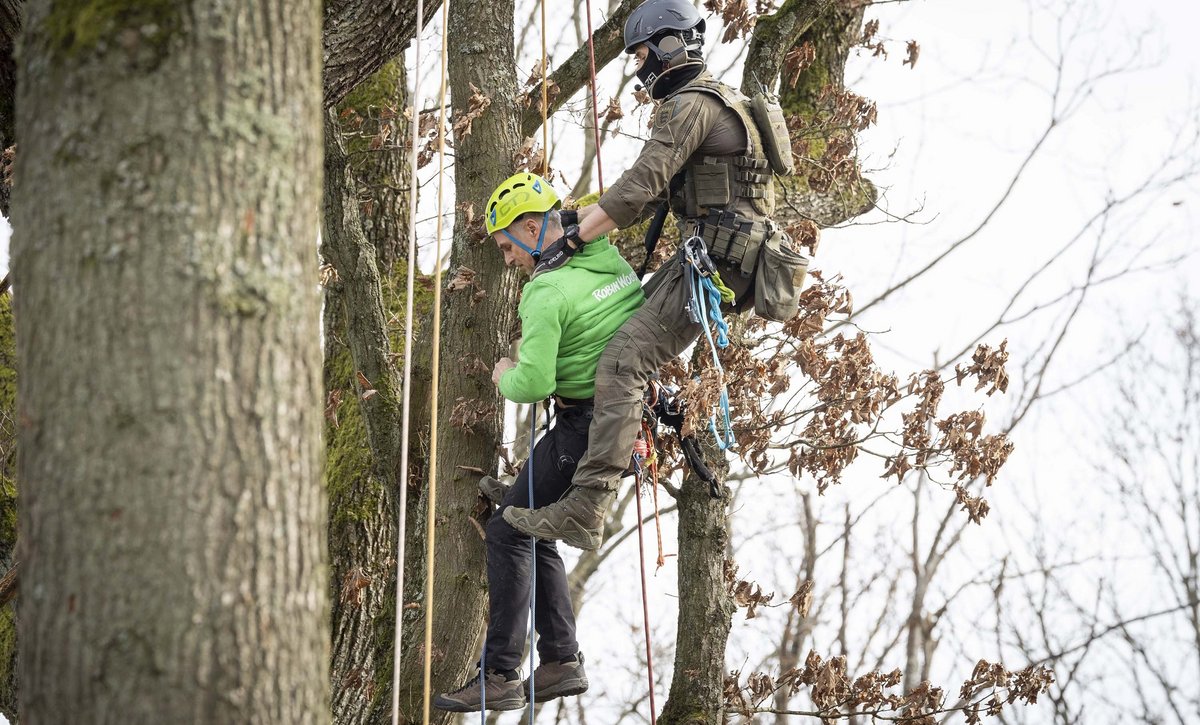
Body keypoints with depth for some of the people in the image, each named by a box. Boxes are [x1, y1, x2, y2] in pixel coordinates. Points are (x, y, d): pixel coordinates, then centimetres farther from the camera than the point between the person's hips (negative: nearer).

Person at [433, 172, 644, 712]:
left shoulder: (547, 291, -18)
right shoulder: (613, 260, 9)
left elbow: (533, 385, -23)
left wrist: (506, 377, 1)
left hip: (583, 425, -9)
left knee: (508, 531, -4)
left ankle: (500, 676, -7)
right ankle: (561, 660, 14)